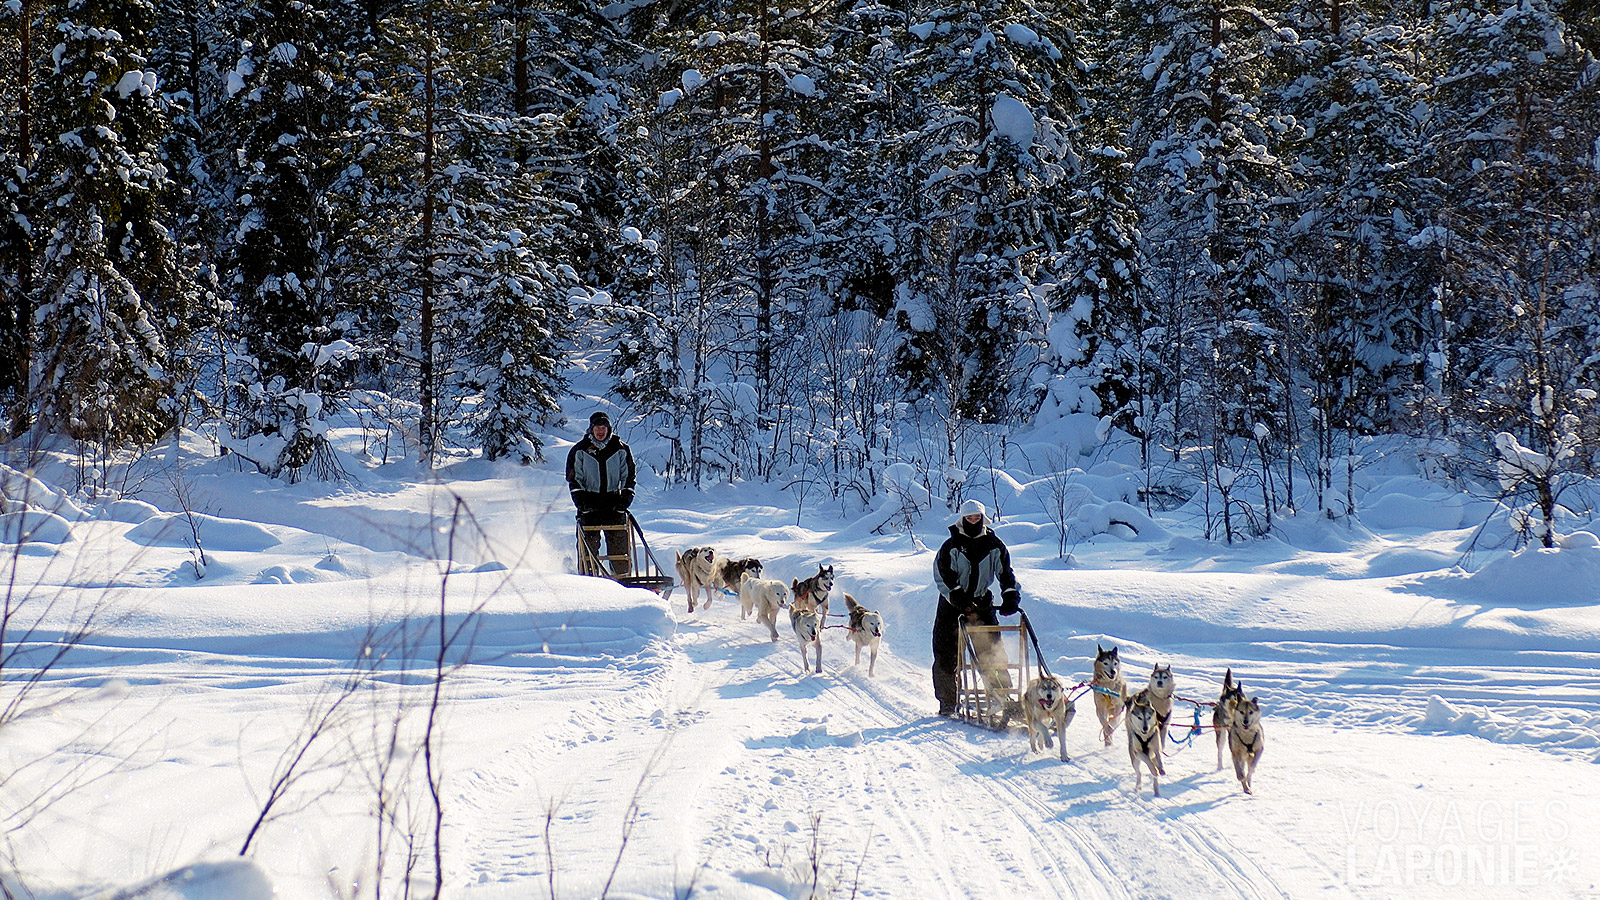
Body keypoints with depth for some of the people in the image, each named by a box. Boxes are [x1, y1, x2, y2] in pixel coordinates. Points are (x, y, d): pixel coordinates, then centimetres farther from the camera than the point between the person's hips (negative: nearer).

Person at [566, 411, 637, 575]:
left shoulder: (621, 450, 7)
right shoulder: (579, 451, 5)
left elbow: (628, 477, 9)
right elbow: (574, 479, 4)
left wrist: (625, 499, -4)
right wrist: (582, 502, -9)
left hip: (614, 504, 1)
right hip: (589, 503, -1)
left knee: (619, 545, -3)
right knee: (589, 545, -5)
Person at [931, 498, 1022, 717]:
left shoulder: (994, 546, 2)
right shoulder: (951, 547, -5)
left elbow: (1005, 573, 1)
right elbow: (943, 577, -12)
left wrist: (1011, 596, -17)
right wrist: (960, 600, -24)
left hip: (982, 603, 2)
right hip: (952, 606, -2)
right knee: (947, 657, -1)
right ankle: (948, 703, 9)